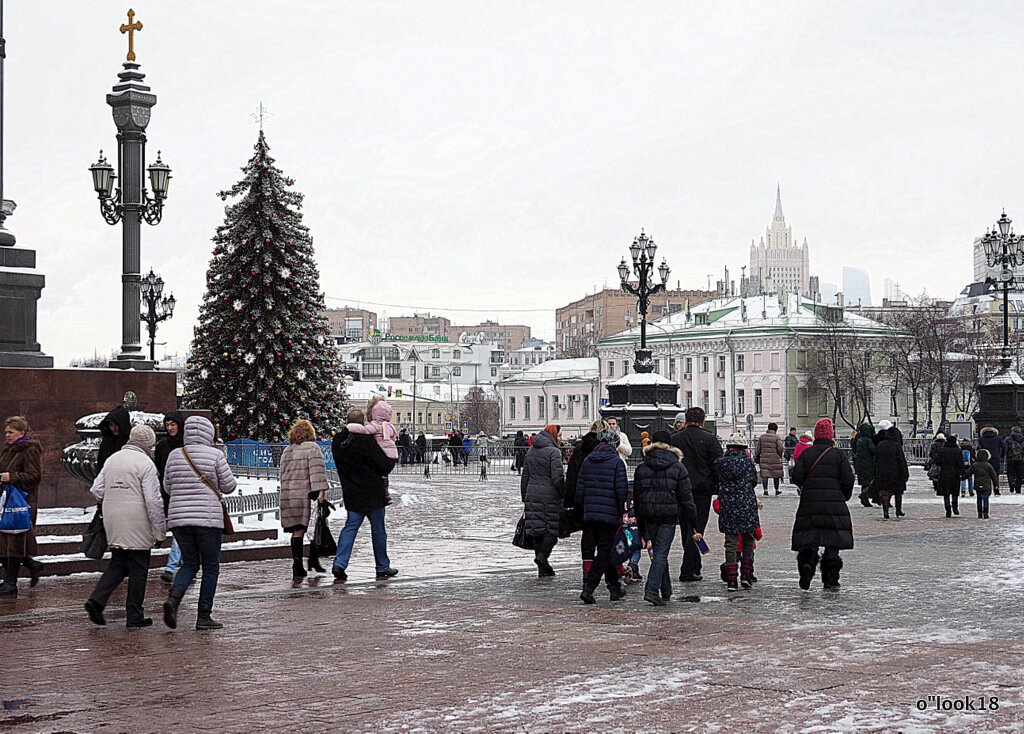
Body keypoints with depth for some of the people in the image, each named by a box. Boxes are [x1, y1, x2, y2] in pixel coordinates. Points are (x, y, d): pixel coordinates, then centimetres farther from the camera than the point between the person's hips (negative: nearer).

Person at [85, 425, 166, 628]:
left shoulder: (112, 460, 11)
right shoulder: (145, 464, -10)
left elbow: (96, 490, 12)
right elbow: (153, 500, -15)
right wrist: (160, 531, -10)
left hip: (113, 521, 6)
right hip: (137, 526, -6)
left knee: (117, 564, 16)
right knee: (138, 569, 3)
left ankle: (97, 599, -3)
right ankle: (134, 616, 7)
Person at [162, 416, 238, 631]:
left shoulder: (175, 455, 5)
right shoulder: (215, 455, -5)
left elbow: (168, 487, 12)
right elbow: (229, 486, -2)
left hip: (178, 518, 4)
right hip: (208, 518, -4)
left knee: (189, 564, 15)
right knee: (211, 567, 7)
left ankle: (173, 597, -11)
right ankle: (203, 616, 5)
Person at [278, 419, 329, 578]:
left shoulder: (286, 451, 18)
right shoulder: (312, 448, -2)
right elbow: (317, 470, -13)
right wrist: (320, 491, -19)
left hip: (288, 496, 6)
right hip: (306, 494, -6)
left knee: (297, 531, 5)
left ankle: (297, 566, -1)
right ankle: (313, 560, 6)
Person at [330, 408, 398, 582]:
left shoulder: (337, 441, 2)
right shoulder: (366, 440, -18)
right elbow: (385, 466, -17)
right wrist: (392, 459, 7)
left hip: (351, 493, 5)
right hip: (372, 493, -5)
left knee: (350, 526, 7)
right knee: (378, 530, 8)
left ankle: (340, 563, -10)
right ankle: (383, 567, 18)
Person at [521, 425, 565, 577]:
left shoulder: (531, 451, 13)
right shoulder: (554, 452, -10)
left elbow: (525, 476, 16)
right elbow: (557, 477, -16)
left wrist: (524, 497, 20)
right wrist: (565, 496, -8)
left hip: (532, 495, 7)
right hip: (550, 495, -7)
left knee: (537, 529, 6)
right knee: (553, 527, 4)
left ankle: (542, 568, 7)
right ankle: (543, 555, -14)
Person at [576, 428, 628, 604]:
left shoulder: (587, 461, 9)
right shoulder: (616, 462, -6)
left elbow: (580, 487, 10)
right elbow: (621, 489, -9)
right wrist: (621, 509, 5)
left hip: (590, 513, 5)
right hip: (610, 513, -5)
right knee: (603, 552, -2)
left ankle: (614, 588, 22)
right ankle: (588, 588, -12)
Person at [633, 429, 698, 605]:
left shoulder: (641, 469, 6)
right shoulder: (678, 468, -3)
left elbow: (637, 498, 10)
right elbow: (685, 496, -3)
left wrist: (641, 523, 17)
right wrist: (691, 518, 5)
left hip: (648, 516, 3)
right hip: (669, 516, -3)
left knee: (658, 551, 16)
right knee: (661, 553, -4)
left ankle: (666, 591, 23)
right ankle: (651, 589, -16)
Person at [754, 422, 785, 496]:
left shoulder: (762, 436, 7)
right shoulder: (777, 437, -5)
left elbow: (758, 449, 10)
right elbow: (780, 448, -10)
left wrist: (756, 457, 18)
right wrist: (783, 449, 12)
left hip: (764, 459, 2)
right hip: (775, 459, -2)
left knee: (764, 475, 1)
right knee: (776, 475, 11)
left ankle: (765, 491, -6)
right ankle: (777, 491, 22)